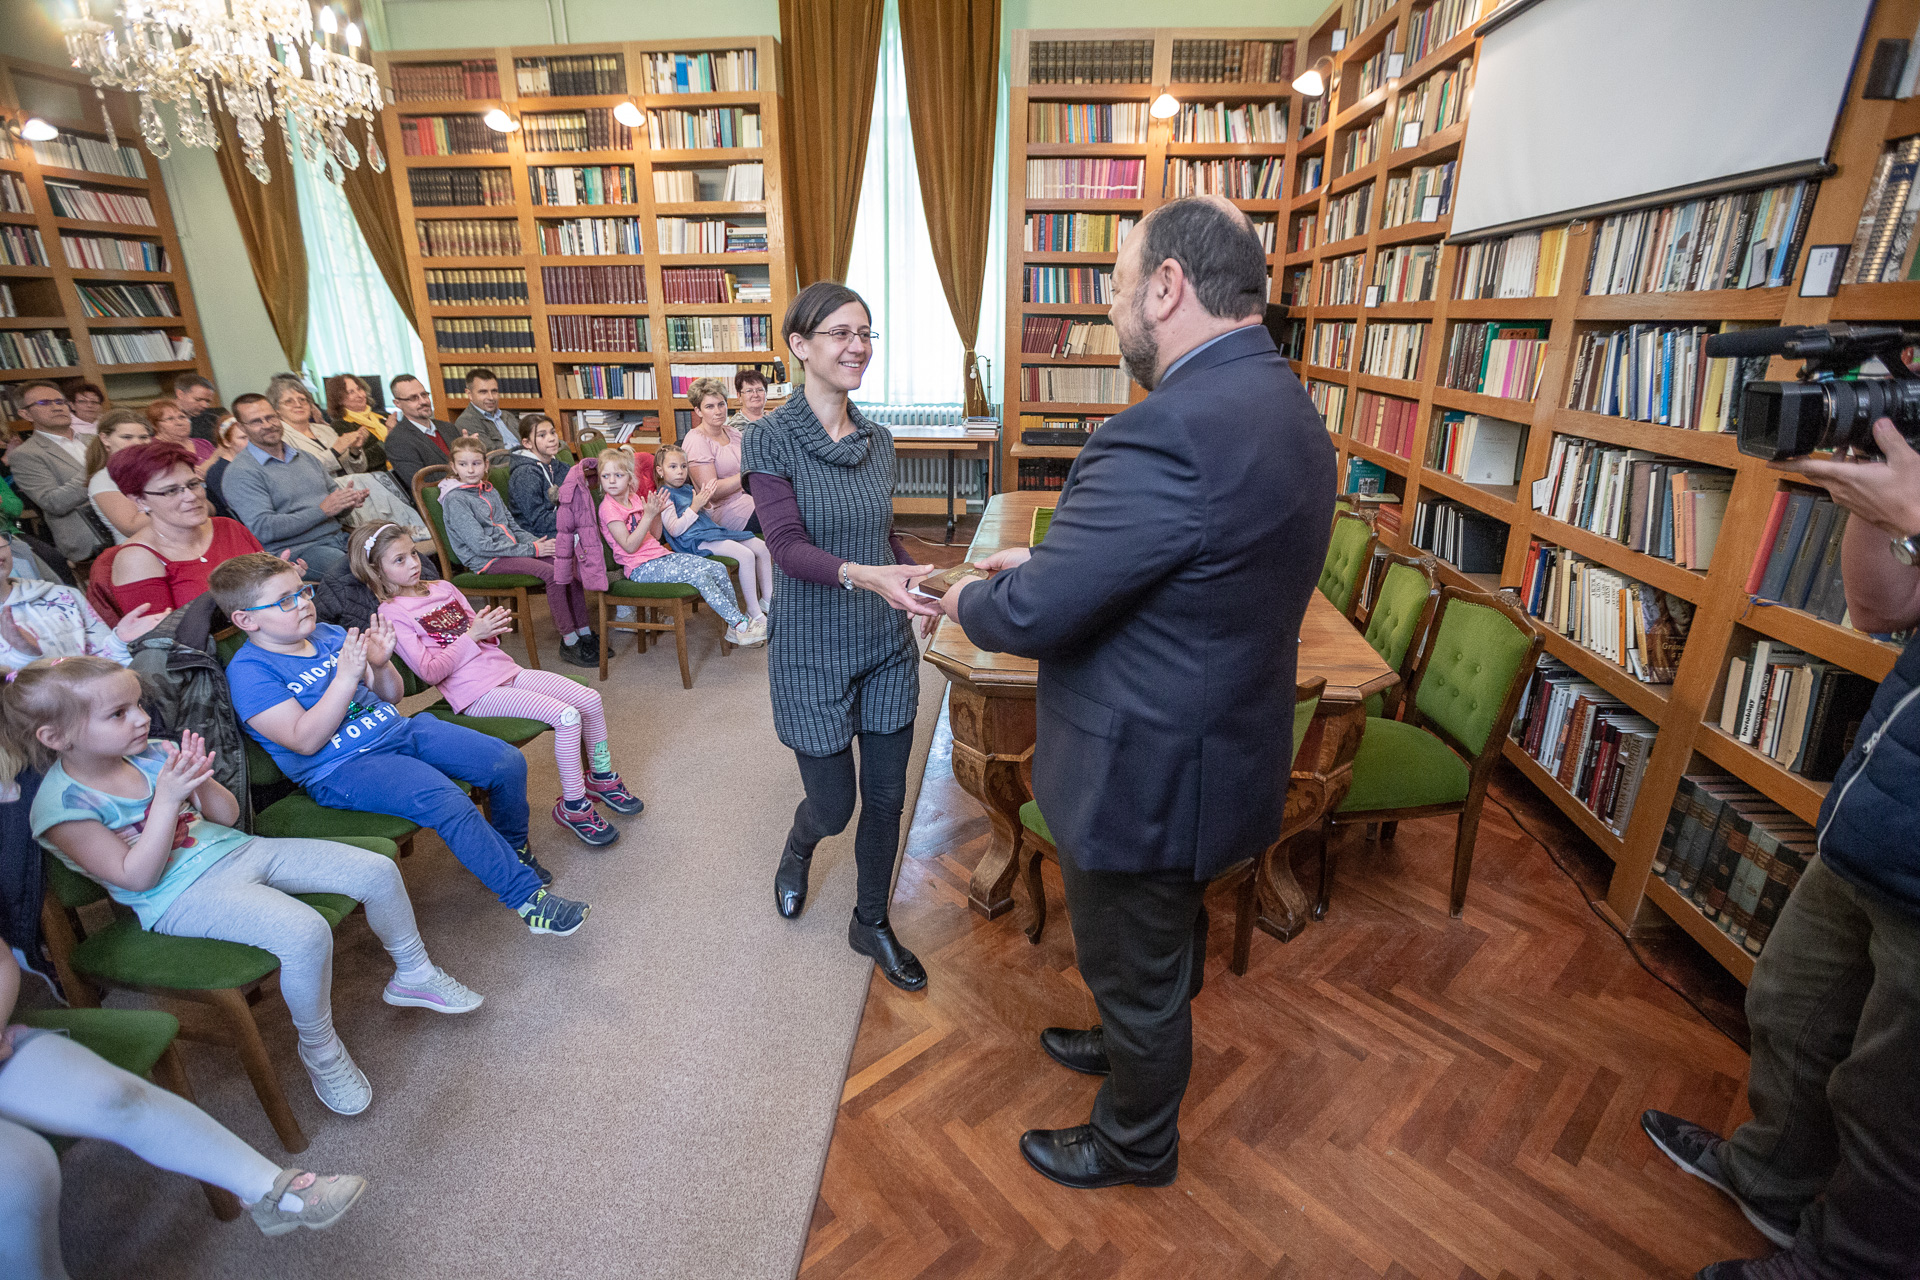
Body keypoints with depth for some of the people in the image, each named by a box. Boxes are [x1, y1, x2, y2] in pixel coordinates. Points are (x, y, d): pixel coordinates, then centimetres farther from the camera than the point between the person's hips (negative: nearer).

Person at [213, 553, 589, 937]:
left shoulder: (328, 634, 12)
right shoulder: (249, 670, -7)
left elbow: (391, 697, 14)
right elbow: (306, 741, -17)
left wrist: (381, 665, -7)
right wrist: (346, 677, -23)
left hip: (400, 731, 7)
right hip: (342, 767, -7)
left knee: (508, 762, -6)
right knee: (447, 801, -31)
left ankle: (513, 849, 19)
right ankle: (527, 897, -21)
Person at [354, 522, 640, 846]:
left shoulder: (443, 588, 16)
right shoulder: (391, 614, -4)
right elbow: (430, 671, -11)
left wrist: (492, 626, -1)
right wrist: (471, 635, -13)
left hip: (507, 671, 7)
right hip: (477, 694, -7)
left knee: (590, 698, -6)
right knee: (566, 716, -24)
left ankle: (601, 776, 14)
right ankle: (573, 806, -10)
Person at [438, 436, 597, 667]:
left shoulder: (490, 491, 16)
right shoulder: (454, 500, -9)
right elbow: (481, 545, -16)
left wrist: (536, 543, -1)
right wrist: (531, 550, -17)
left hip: (511, 549, 8)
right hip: (486, 561, -7)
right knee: (553, 573, -27)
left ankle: (583, 634, -8)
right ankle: (569, 643, -23)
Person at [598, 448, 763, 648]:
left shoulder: (634, 498, 14)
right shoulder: (609, 508, -9)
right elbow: (629, 546, -18)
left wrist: (657, 512, 0)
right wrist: (648, 515, -20)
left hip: (660, 555, 8)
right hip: (641, 568, -8)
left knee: (718, 568, -8)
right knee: (699, 576, -26)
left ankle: (735, 626, -5)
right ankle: (741, 626, -22)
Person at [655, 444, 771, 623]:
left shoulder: (688, 488, 19)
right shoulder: (665, 496, -5)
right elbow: (675, 530, -16)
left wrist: (706, 496, 8)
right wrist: (695, 506, -18)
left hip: (713, 531, 9)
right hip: (695, 541, -9)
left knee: (761, 547, 3)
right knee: (746, 555, -27)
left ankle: (767, 601, 10)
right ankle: (754, 614, -24)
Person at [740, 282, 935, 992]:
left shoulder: (876, 441, 6)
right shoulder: (772, 439, -11)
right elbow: (787, 546, -20)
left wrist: (924, 577, -5)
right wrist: (862, 575, -38)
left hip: (887, 644, 5)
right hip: (814, 649, -5)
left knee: (887, 796, 12)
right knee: (834, 806, 7)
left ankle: (872, 922, 35)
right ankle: (797, 852, 45)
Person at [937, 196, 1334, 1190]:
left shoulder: (1170, 433, -32)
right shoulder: (1280, 401, 2)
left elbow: (1029, 615, -28)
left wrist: (969, 600, -6)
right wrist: (1049, 555, 5)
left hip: (1148, 773, -9)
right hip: (1216, 745, 9)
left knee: (1135, 968, 17)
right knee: (1166, 941, 32)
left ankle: (1135, 1144, 45)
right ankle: (1132, 1048, 59)